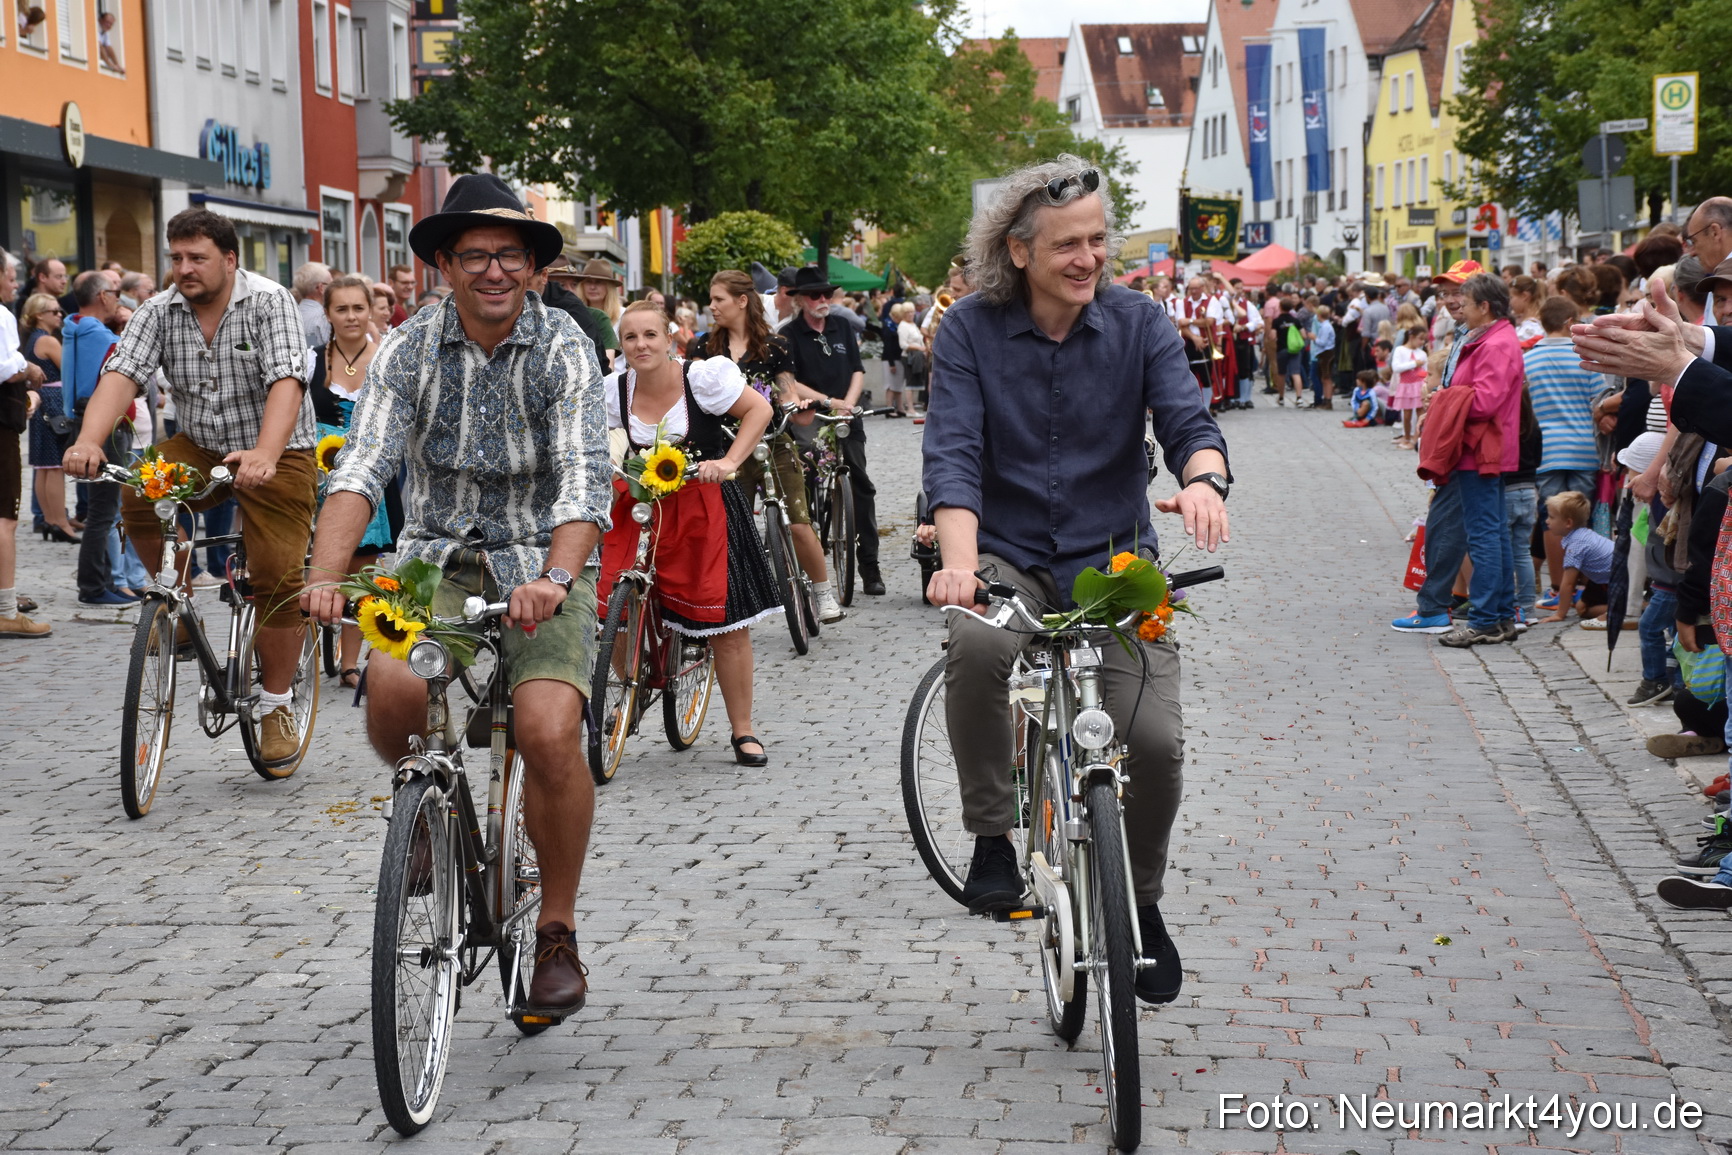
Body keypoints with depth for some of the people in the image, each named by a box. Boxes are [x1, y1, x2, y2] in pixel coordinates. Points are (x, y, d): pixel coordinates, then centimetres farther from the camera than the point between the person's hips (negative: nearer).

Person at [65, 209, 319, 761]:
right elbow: (123, 373, -15)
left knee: (277, 579, -11)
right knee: (139, 494, -25)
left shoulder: (269, 302, -14)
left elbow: (286, 380, -28)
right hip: (200, 447, 4)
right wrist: (89, 441, -35)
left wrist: (264, 455, -45)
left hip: (276, 454, -4)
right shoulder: (159, 312, -2)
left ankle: (275, 707, 4)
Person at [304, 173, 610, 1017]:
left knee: (550, 730, -25)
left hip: (541, 568, -2)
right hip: (438, 562, 2)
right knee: (391, 688, -28)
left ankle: (557, 932, -4)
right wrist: (325, 575, -31)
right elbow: (361, 467, -14)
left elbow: (584, 479, -21)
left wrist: (555, 578, -39)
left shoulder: (563, 349, -9)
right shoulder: (410, 348, -3)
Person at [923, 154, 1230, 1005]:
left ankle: (1140, 901, 16)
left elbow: (1187, 419, -12)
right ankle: (992, 838, -14)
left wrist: (1204, 478, -37)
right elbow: (952, 451, -16)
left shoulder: (1138, 323, -1)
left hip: (1114, 558, 1)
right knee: (974, 645, -36)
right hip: (1010, 556, -1)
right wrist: (959, 560, -34)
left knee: (1155, 740, -15)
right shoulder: (973, 330, -6)